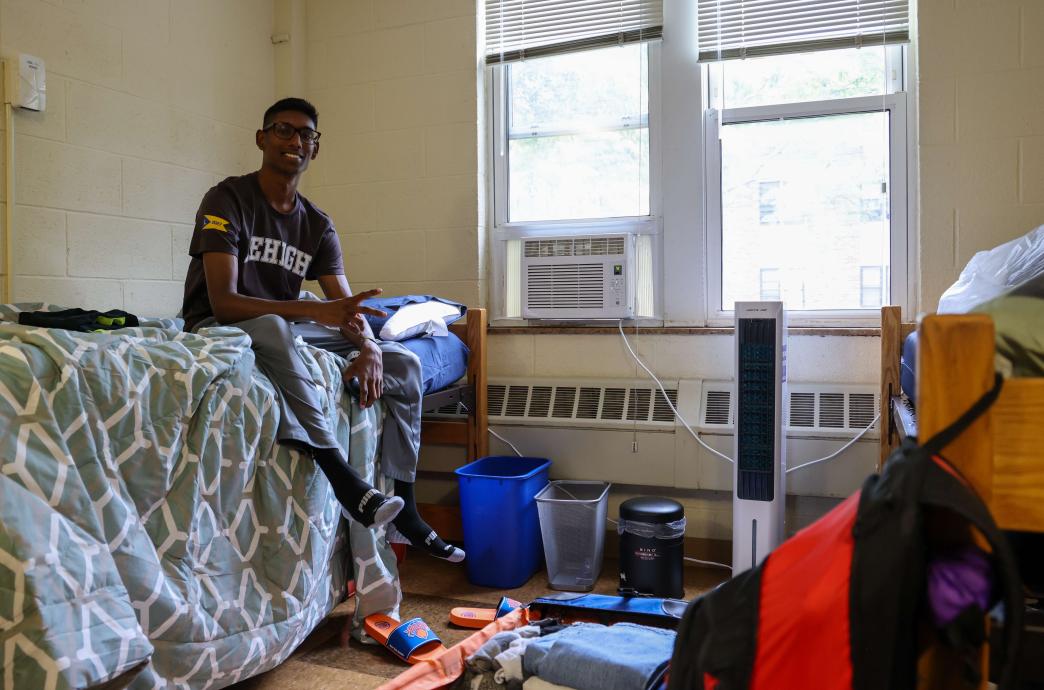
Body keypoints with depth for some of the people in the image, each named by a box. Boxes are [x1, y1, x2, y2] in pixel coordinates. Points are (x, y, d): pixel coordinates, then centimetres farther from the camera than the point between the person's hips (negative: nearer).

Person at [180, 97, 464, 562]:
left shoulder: (318, 225, 5)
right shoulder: (228, 200, -12)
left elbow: (347, 307, -2)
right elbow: (223, 301, -24)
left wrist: (368, 347, -25)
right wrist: (314, 310, -36)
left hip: (285, 331, 6)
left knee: (403, 363, -7)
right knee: (273, 327, -42)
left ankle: (405, 509, -5)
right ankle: (340, 473, -41)